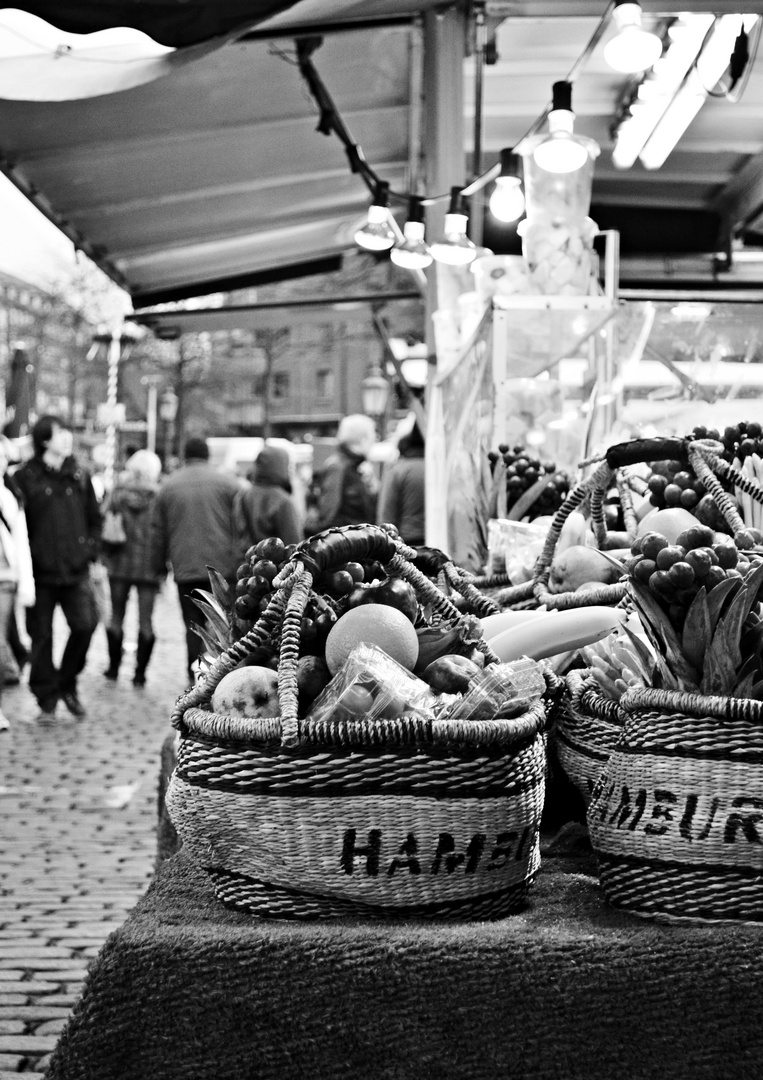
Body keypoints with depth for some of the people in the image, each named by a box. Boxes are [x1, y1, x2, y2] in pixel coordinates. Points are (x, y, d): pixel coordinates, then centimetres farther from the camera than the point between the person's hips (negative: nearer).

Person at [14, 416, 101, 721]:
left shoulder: (79, 476, 9)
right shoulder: (25, 477, -3)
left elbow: (94, 518, 16)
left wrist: (90, 551, 6)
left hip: (75, 570, 2)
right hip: (39, 571, -2)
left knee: (85, 624, -10)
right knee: (41, 636, 4)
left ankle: (67, 684, 13)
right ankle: (47, 699, 16)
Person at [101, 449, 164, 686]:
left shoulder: (117, 494, -5)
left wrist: (106, 555, 10)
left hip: (120, 563, 2)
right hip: (149, 567, -1)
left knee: (116, 616, 14)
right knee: (145, 620, 5)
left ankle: (114, 666, 19)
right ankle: (140, 672, 3)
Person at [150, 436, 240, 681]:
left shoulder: (167, 486, 9)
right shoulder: (227, 484, 3)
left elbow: (157, 532, 12)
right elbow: (239, 528, 0)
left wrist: (159, 565, 20)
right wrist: (239, 564, 4)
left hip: (185, 569, 2)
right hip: (221, 567, -1)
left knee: (193, 625, 6)